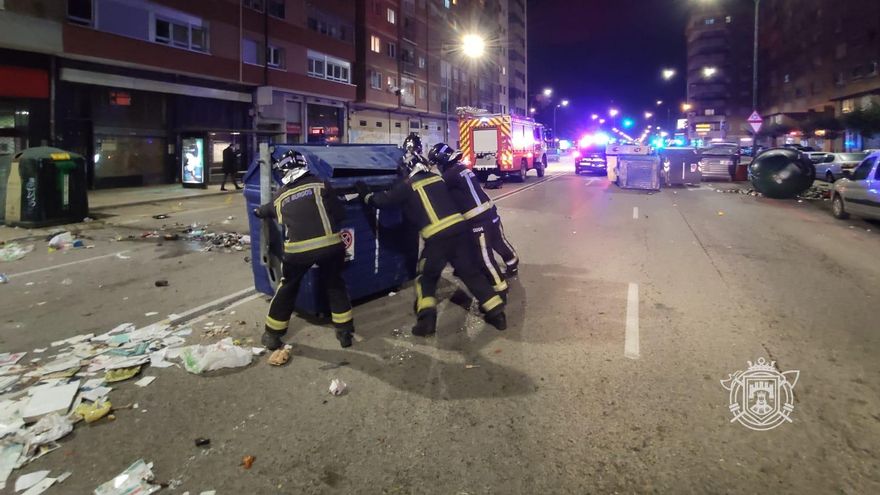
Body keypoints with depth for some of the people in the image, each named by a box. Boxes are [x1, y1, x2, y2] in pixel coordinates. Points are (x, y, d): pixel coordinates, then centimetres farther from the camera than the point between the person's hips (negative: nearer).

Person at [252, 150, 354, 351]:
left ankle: (273, 334, 29)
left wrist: (258, 211, 62)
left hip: (298, 249, 1)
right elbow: (340, 214, 5)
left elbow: (269, 210, 38)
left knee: (287, 289, 21)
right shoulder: (320, 185, 6)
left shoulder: (280, 197, 15)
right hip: (329, 244, -1)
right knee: (335, 286, 21)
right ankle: (345, 331, 23)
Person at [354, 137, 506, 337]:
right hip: (460, 229, 5)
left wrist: (365, 194, 23)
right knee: (471, 273, 14)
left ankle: (426, 318, 1)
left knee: (426, 277, 15)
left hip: (437, 237, -4)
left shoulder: (408, 185, 2)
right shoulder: (437, 177, 18)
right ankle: (497, 313, 12)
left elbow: (381, 200, 3)